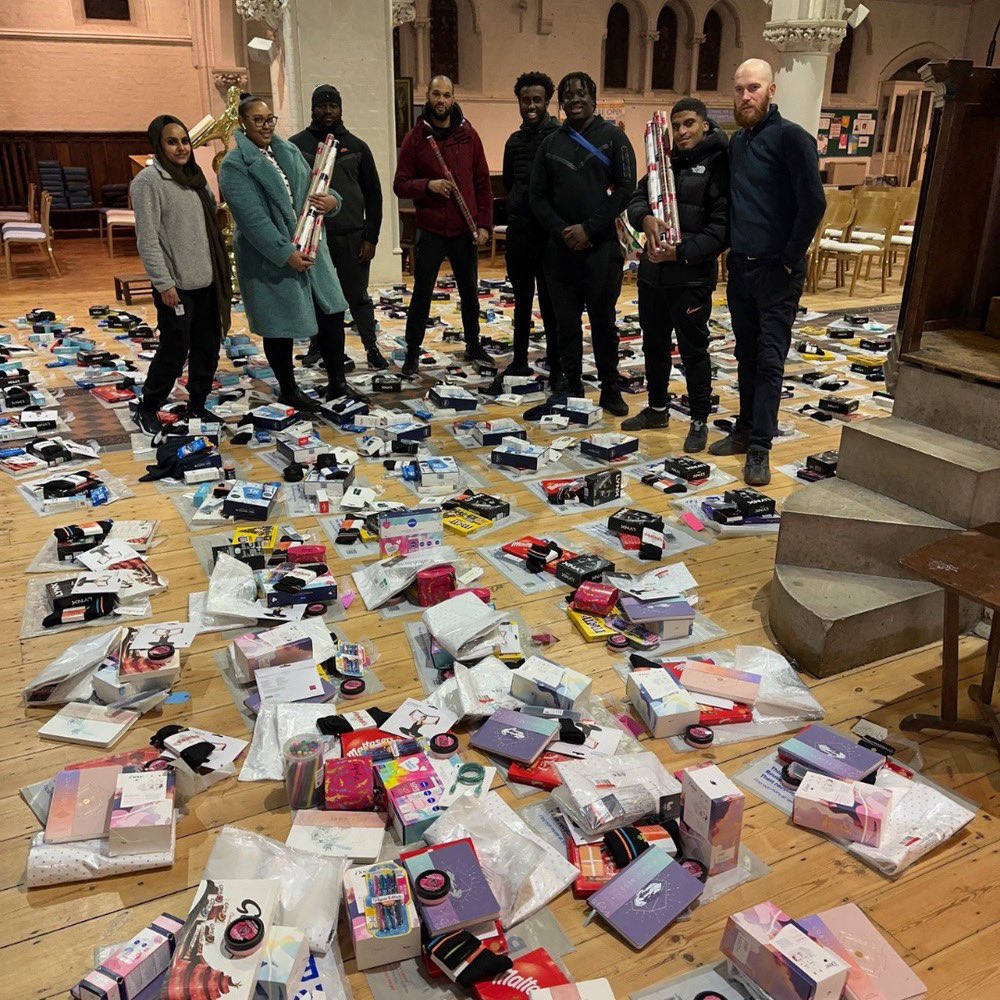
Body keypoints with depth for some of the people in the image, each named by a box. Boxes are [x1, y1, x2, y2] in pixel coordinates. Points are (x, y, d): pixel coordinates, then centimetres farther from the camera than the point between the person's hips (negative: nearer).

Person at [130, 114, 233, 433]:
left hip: (206, 281, 8)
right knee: (175, 350, -3)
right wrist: (164, 283, -19)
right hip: (176, 285, -7)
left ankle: (197, 404, 28)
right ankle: (147, 408, 16)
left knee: (207, 348, 13)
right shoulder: (148, 180, -10)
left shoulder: (195, 176, 13)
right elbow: (147, 238, -15)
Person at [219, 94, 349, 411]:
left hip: (309, 247, 6)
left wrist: (331, 200, -11)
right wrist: (285, 254, -25)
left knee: (331, 313, 5)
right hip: (270, 258, -6)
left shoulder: (289, 151, 10)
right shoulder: (235, 165, -10)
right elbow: (253, 218, -19)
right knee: (280, 327, 5)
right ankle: (288, 390, 23)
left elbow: (313, 186, 14)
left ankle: (337, 382, 19)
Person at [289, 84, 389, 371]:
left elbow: (373, 195, 6)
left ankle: (372, 349, 17)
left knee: (358, 297, 7)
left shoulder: (356, 146, 7)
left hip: (353, 237, 0)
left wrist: (371, 237, -1)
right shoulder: (297, 145, 4)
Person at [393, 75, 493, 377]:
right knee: (422, 293, 1)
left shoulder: (468, 134, 3)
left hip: (465, 231, 2)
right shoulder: (415, 137, -2)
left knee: (470, 292, 13)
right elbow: (400, 185, -3)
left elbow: (483, 183, 5)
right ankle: (412, 354, 10)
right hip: (430, 231, -2)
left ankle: (473, 346, 29)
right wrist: (428, 185, -21)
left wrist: (484, 224, -2)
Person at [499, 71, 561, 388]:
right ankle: (520, 360, 26)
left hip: (550, 233, -6)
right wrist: (517, 208, 11)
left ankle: (557, 370, 5)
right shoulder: (515, 141, 12)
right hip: (519, 232, 6)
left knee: (551, 304, -2)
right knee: (522, 300, 15)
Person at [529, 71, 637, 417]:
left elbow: (626, 187, -5)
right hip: (561, 247, 3)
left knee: (603, 321, 4)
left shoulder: (613, 137, 2)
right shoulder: (550, 143, 11)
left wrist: (589, 228, -12)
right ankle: (572, 388, 17)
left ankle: (610, 390, 16)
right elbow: (538, 196, 8)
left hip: (601, 247, -3)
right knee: (566, 322, 6)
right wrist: (562, 231, -8)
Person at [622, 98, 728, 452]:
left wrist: (682, 252, -24)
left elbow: (721, 227, -15)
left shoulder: (718, 166, -8)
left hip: (692, 277, -7)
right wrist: (646, 218, -18)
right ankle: (657, 409, 34)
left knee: (693, 350, 2)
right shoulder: (665, 162, 13)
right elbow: (636, 199, 4)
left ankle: (699, 421, 16)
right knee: (654, 345, 17)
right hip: (653, 272, 7)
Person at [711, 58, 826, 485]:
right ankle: (745, 430, 25)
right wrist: (732, 247, 10)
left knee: (769, 360, -4)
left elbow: (814, 202, -18)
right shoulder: (736, 142, 12)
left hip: (776, 272, -7)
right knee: (746, 355, 14)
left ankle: (759, 449, 0)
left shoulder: (790, 137, -12)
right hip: (739, 266, 7)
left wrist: (790, 258, -14)